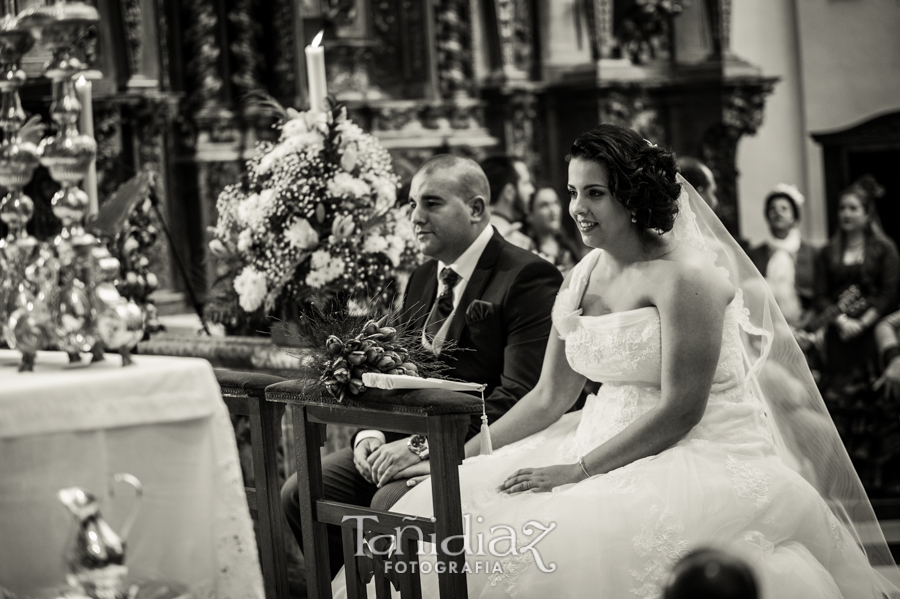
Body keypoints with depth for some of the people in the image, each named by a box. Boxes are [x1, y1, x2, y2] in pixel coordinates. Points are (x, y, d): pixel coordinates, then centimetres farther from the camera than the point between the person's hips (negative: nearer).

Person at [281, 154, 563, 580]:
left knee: (390, 502, -31)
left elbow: (521, 393, -19)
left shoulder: (528, 277, -11)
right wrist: (371, 433, -2)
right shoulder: (422, 279, 17)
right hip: (409, 435, 8)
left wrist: (424, 446, -22)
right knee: (299, 493, -7)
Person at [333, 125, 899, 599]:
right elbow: (549, 398, 12)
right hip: (606, 443, 8)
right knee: (458, 509, -6)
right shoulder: (581, 278, 9)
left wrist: (579, 470, -19)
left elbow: (681, 410, -18)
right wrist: (465, 451, 2)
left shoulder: (683, 279, -13)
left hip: (695, 455, -8)